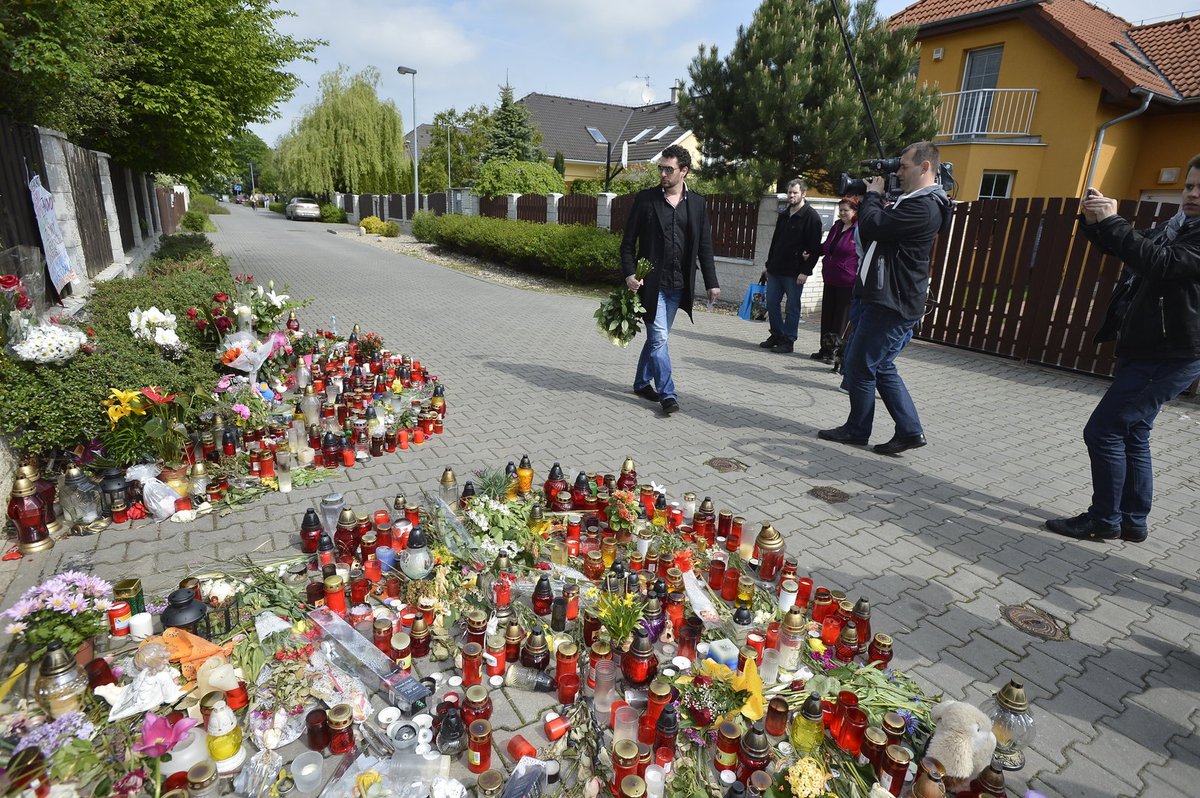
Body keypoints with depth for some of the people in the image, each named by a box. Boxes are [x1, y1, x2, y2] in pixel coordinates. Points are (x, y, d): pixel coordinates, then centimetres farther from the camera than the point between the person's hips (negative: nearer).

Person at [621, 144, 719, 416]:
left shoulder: (697, 203, 7)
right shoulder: (645, 199, -1)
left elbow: (704, 246, 9)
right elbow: (628, 241, -1)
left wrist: (711, 282, 5)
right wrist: (629, 273, -13)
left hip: (678, 284, 4)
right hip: (651, 281, -3)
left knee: (657, 336, 13)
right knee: (659, 338, -7)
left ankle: (642, 382, 29)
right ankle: (667, 394, 1)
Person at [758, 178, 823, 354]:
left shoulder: (811, 216, -7)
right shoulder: (783, 214, 15)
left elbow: (815, 247, -12)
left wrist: (806, 271, -18)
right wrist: (768, 265, 19)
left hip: (795, 272, -7)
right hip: (776, 269, 7)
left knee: (792, 307, 0)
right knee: (771, 303, 9)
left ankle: (788, 341, 7)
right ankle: (777, 335, 22)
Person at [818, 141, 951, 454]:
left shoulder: (924, 207, -15)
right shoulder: (914, 202, 20)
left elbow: (873, 226, -24)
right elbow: (870, 233, 20)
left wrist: (873, 194, -6)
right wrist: (872, 198, 8)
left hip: (892, 304, -11)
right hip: (884, 299, 11)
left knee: (860, 367, -2)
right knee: (881, 367, 14)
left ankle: (856, 430, 13)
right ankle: (909, 430, 18)